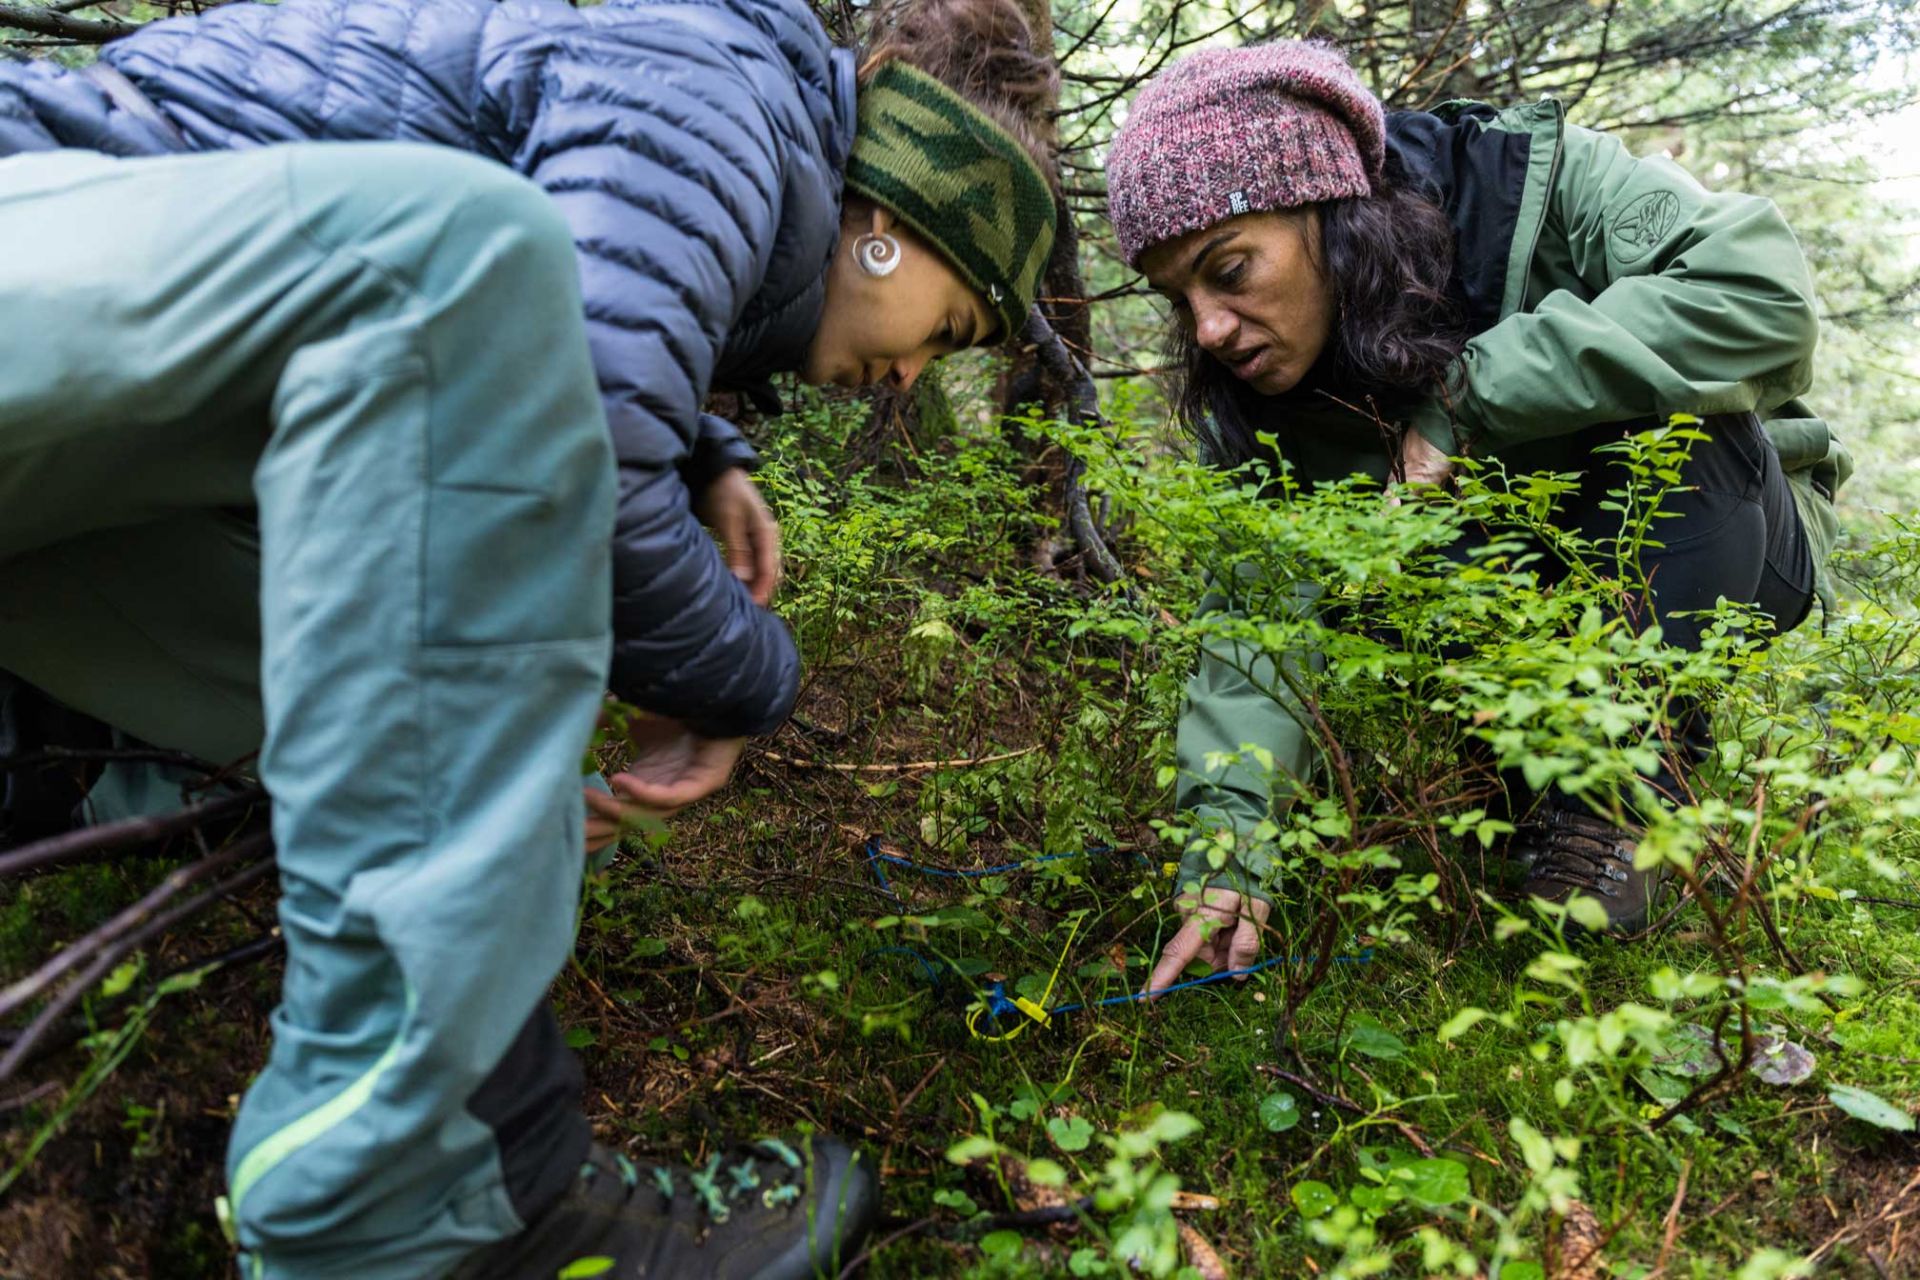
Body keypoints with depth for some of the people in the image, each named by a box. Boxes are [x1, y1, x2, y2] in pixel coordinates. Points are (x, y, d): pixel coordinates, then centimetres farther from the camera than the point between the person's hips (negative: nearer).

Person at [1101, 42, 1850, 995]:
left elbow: (1763, 292, -37)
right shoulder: (1263, 387, -14)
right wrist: (1229, 842, -29)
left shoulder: (1538, 183, -25)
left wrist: (1473, 395, -36)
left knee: (1679, 420, -33)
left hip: (1721, 536, -3)